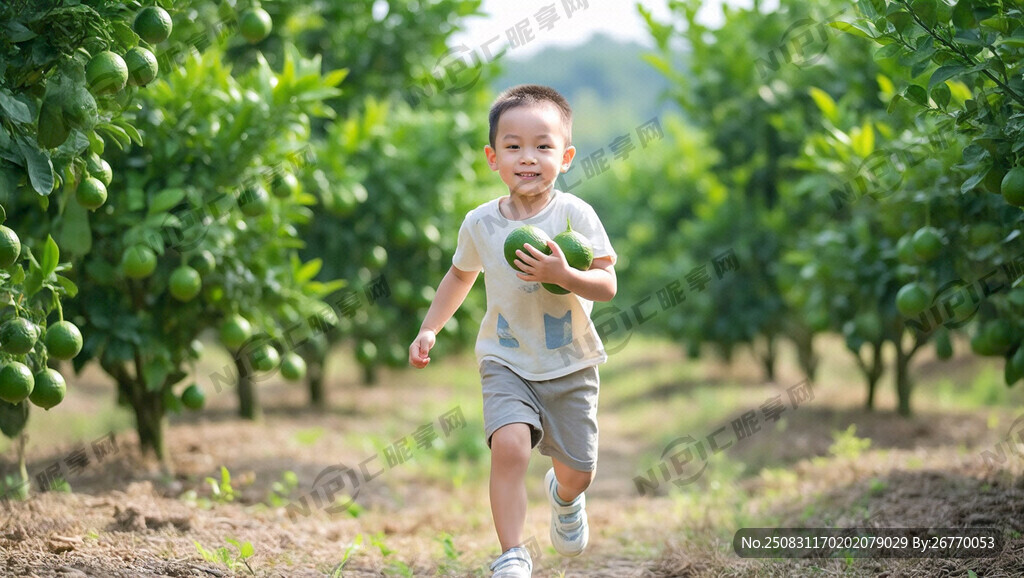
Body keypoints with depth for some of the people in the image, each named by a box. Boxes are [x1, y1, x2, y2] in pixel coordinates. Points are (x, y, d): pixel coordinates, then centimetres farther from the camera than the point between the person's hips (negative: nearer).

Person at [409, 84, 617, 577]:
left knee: (578, 470, 9)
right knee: (510, 444, -25)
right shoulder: (480, 223, -4)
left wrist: (562, 274, -33)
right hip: (507, 362, 0)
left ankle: (564, 496, 48)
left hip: (569, 365, 0)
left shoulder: (574, 214, -12)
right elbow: (460, 275, 16)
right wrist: (429, 329, 11)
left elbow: (607, 286, -16)